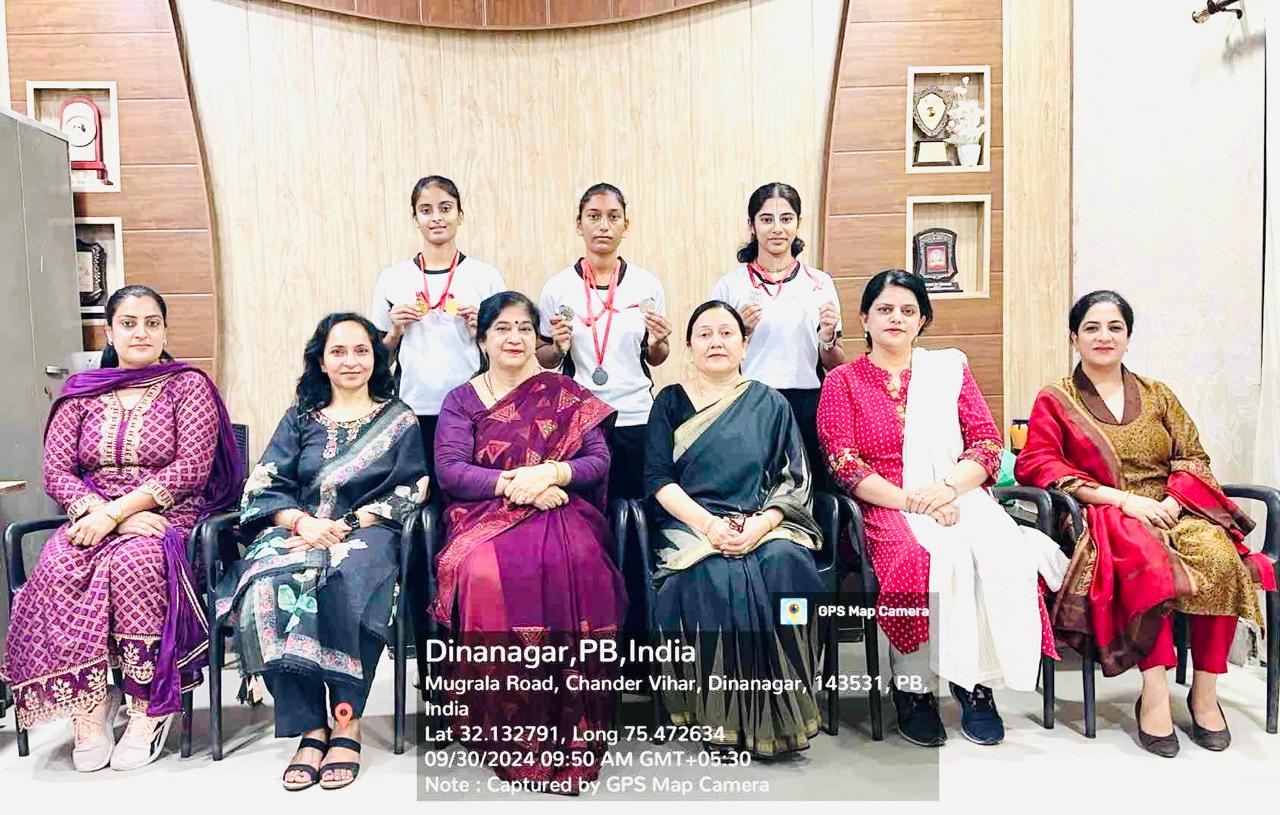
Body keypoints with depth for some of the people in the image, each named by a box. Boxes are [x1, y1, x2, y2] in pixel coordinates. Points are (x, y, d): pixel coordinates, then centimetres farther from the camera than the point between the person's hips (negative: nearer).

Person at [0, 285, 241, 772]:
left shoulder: (189, 386, 3)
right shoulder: (81, 393, 14)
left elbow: (192, 467, -9)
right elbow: (56, 472, 6)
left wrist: (116, 512, -16)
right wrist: (97, 512, -14)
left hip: (168, 518, -3)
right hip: (94, 519, 3)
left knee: (133, 563, -35)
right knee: (58, 569, -29)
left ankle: (149, 708, -21)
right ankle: (89, 706, -18)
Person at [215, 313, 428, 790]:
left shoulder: (399, 419, 12)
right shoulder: (300, 418, 19)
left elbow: (408, 494, 2)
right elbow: (264, 487, 9)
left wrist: (346, 527, -12)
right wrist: (302, 521, -13)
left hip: (368, 533, -2)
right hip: (300, 529, 3)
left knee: (346, 581, -38)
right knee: (273, 585, -32)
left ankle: (347, 724, -27)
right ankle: (311, 729, -27)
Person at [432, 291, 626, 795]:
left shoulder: (565, 394, 15)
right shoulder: (461, 400, 15)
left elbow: (599, 460, 5)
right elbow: (448, 469, -1)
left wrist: (550, 474, -14)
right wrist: (512, 483, -15)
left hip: (560, 512, 0)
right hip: (484, 515, 0)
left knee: (572, 564, -34)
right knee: (485, 573, -34)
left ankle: (570, 730, -23)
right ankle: (507, 729, -21)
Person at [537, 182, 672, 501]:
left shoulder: (646, 284, 2)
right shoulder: (558, 286, 0)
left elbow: (655, 359, 12)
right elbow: (544, 361, 9)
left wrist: (657, 343, -9)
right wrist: (558, 347, -11)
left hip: (635, 417, 1)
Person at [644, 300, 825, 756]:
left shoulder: (770, 404, 15)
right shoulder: (671, 403, 12)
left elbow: (794, 480, 7)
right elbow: (658, 478, 1)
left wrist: (760, 525, -13)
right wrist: (709, 524, -14)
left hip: (763, 525, 1)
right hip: (691, 525, -1)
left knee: (785, 564, -31)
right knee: (717, 575, -33)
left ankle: (779, 714, -22)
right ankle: (723, 719, -22)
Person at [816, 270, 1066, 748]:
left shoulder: (951, 369, 18)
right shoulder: (843, 381, 10)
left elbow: (988, 444, 9)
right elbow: (844, 465, -3)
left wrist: (948, 486, -12)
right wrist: (911, 502, -16)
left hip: (957, 499, 3)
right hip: (884, 508, -2)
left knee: (1002, 555, -29)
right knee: (924, 559, -34)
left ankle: (977, 681, -12)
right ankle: (912, 689, -16)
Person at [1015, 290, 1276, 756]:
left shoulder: (1158, 396, 20)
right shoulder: (1055, 401, 8)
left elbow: (1192, 458, 14)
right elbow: (1035, 465, -5)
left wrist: (1174, 499, -9)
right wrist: (1121, 497, -14)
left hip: (1173, 512, 4)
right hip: (1106, 519, -3)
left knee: (1219, 555, -30)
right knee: (1145, 557, -37)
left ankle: (1204, 691, -17)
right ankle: (1154, 694, -32)